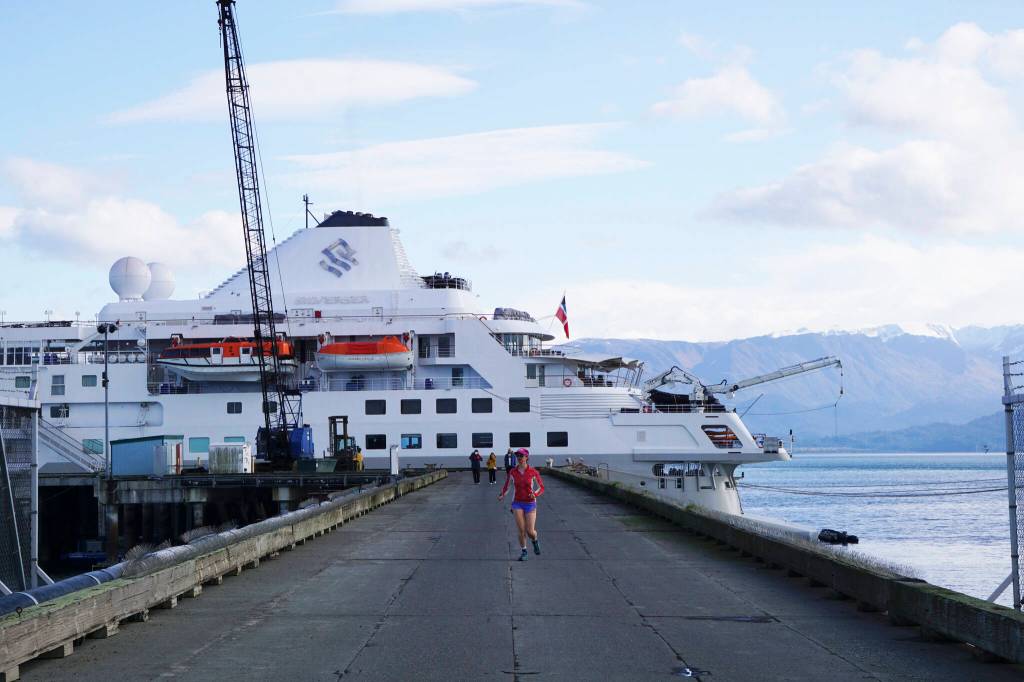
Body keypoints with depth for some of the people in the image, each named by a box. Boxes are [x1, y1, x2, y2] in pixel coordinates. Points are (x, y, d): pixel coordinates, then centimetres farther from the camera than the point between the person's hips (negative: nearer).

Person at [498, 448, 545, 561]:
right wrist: (502, 495, -4)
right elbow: (507, 486, 12)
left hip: (530, 503, -1)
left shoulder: (533, 472, -9)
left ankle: (535, 540, 31)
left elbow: (541, 488, -5)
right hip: (518, 503, 1)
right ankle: (524, 552, 14)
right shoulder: (513, 472, -2)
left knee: (530, 531, -5)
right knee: (521, 530, -6)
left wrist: (535, 494, -25)